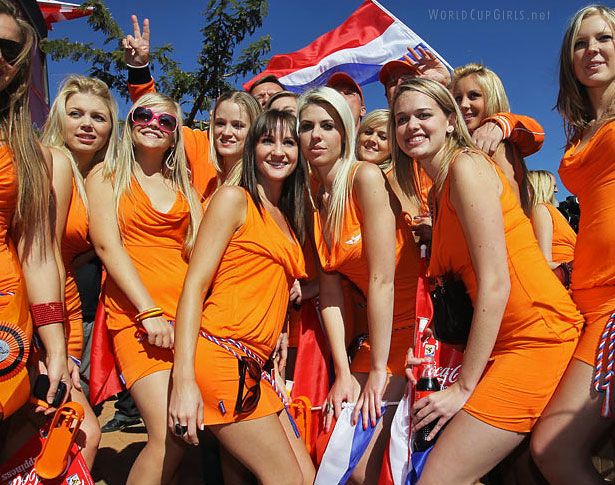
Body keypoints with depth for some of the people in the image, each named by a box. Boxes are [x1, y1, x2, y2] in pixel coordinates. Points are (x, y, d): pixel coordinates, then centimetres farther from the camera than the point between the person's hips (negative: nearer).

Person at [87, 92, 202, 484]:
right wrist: (150, 312, -14)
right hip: (135, 313, -4)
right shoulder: (105, 175, 9)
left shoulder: (184, 185, 20)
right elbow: (107, 245, -4)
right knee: (169, 435, -15)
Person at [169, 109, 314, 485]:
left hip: (253, 366, 7)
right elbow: (194, 284, -10)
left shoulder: (289, 219, 19)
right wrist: (183, 379, -18)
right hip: (220, 353, -7)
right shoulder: (235, 198, -3)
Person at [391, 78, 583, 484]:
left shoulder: (466, 165, -10)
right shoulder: (439, 191, 16)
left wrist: (464, 386, -13)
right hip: (503, 342, 9)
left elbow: (495, 283, -17)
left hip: (535, 336, -9)